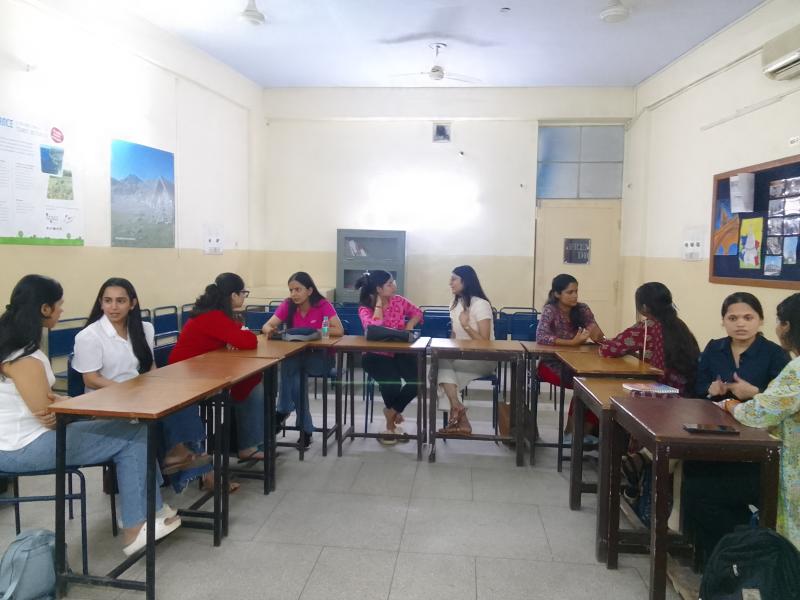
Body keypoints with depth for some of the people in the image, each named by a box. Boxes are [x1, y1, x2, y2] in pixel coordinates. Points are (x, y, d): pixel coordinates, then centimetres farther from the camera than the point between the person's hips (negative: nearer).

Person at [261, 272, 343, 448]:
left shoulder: (323, 306, -11)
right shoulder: (287, 305, -1)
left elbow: (339, 330, -22)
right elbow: (268, 325, -8)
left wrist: (312, 332, -25)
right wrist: (269, 329, -31)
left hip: (319, 357, -3)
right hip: (295, 356, 3)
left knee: (290, 367, -31)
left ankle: (284, 410, -11)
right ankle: (305, 426, -22)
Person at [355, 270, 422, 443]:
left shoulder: (398, 301, 2)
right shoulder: (365, 308, -10)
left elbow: (417, 312, 18)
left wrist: (409, 325, -3)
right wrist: (379, 304, -18)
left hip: (400, 352, 4)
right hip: (377, 355, -4)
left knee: (417, 380, -21)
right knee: (392, 383, -30)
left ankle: (391, 413, 7)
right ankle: (394, 413, 9)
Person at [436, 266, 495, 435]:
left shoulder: (481, 304, -12)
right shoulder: (455, 304, 11)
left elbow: (484, 342, -16)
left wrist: (466, 325, -26)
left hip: (483, 360, -6)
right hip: (461, 357, 6)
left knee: (442, 363, -28)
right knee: (444, 368, -28)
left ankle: (456, 407, -16)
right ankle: (461, 420, -31)